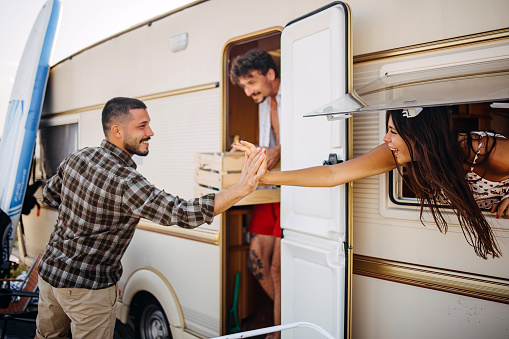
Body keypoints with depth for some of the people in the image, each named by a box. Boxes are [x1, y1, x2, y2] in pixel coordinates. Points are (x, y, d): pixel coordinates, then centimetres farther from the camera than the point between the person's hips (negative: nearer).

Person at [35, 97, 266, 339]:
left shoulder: (77, 157, -4)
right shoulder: (125, 182, -30)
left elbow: (49, 195, 13)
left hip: (48, 270, 8)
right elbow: (184, 214, -36)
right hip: (87, 287, -8)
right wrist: (242, 188, -38)